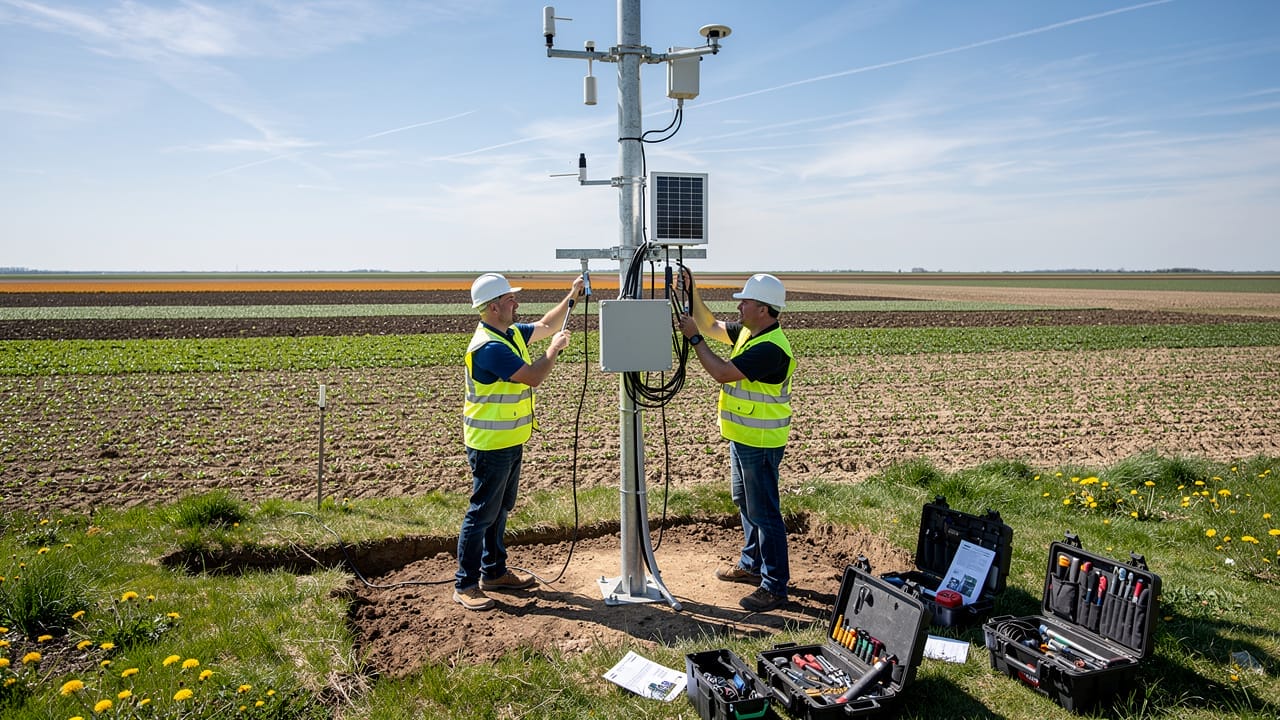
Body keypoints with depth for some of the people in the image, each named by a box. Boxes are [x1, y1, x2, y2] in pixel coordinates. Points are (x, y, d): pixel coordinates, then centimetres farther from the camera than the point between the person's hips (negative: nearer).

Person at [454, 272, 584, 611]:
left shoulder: (511, 334, 6)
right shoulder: (489, 347, -24)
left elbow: (545, 325, 21)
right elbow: (533, 377, -25)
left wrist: (571, 297, 11)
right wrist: (555, 348, -10)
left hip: (510, 442, 10)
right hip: (490, 445, -10)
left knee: (500, 509, 19)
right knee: (482, 513, -2)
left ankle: (494, 571, 32)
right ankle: (465, 585, 9)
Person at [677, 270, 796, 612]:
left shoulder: (771, 347, -26)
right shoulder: (747, 332, 5)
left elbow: (721, 373, -27)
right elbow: (711, 325, 16)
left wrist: (693, 337, -19)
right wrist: (692, 291, 6)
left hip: (760, 443, -11)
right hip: (742, 437, 11)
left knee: (764, 512, -3)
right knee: (744, 503, 23)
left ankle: (775, 586, 8)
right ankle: (751, 564, 39)